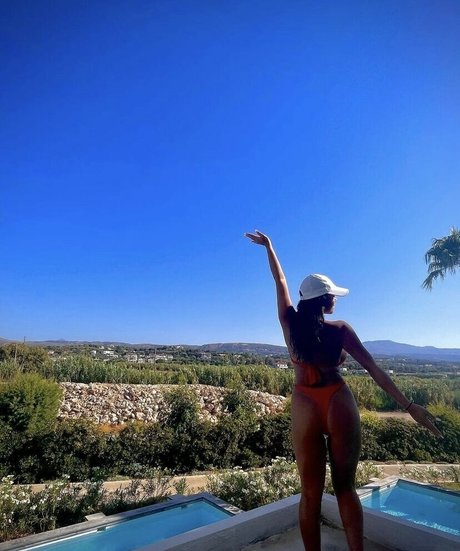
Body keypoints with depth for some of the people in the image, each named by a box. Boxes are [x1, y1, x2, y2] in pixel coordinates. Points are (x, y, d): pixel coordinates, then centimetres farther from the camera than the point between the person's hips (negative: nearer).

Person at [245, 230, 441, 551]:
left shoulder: (290, 322, -2)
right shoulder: (340, 330, -6)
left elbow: (280, 281, 9)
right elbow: (374, 370, -7)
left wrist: (268, 246, 22)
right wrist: (410, 406, -1)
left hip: (305, 409, 1)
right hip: (340, 406, 0)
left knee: (311, 493, 11)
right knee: (345, 488, 17)